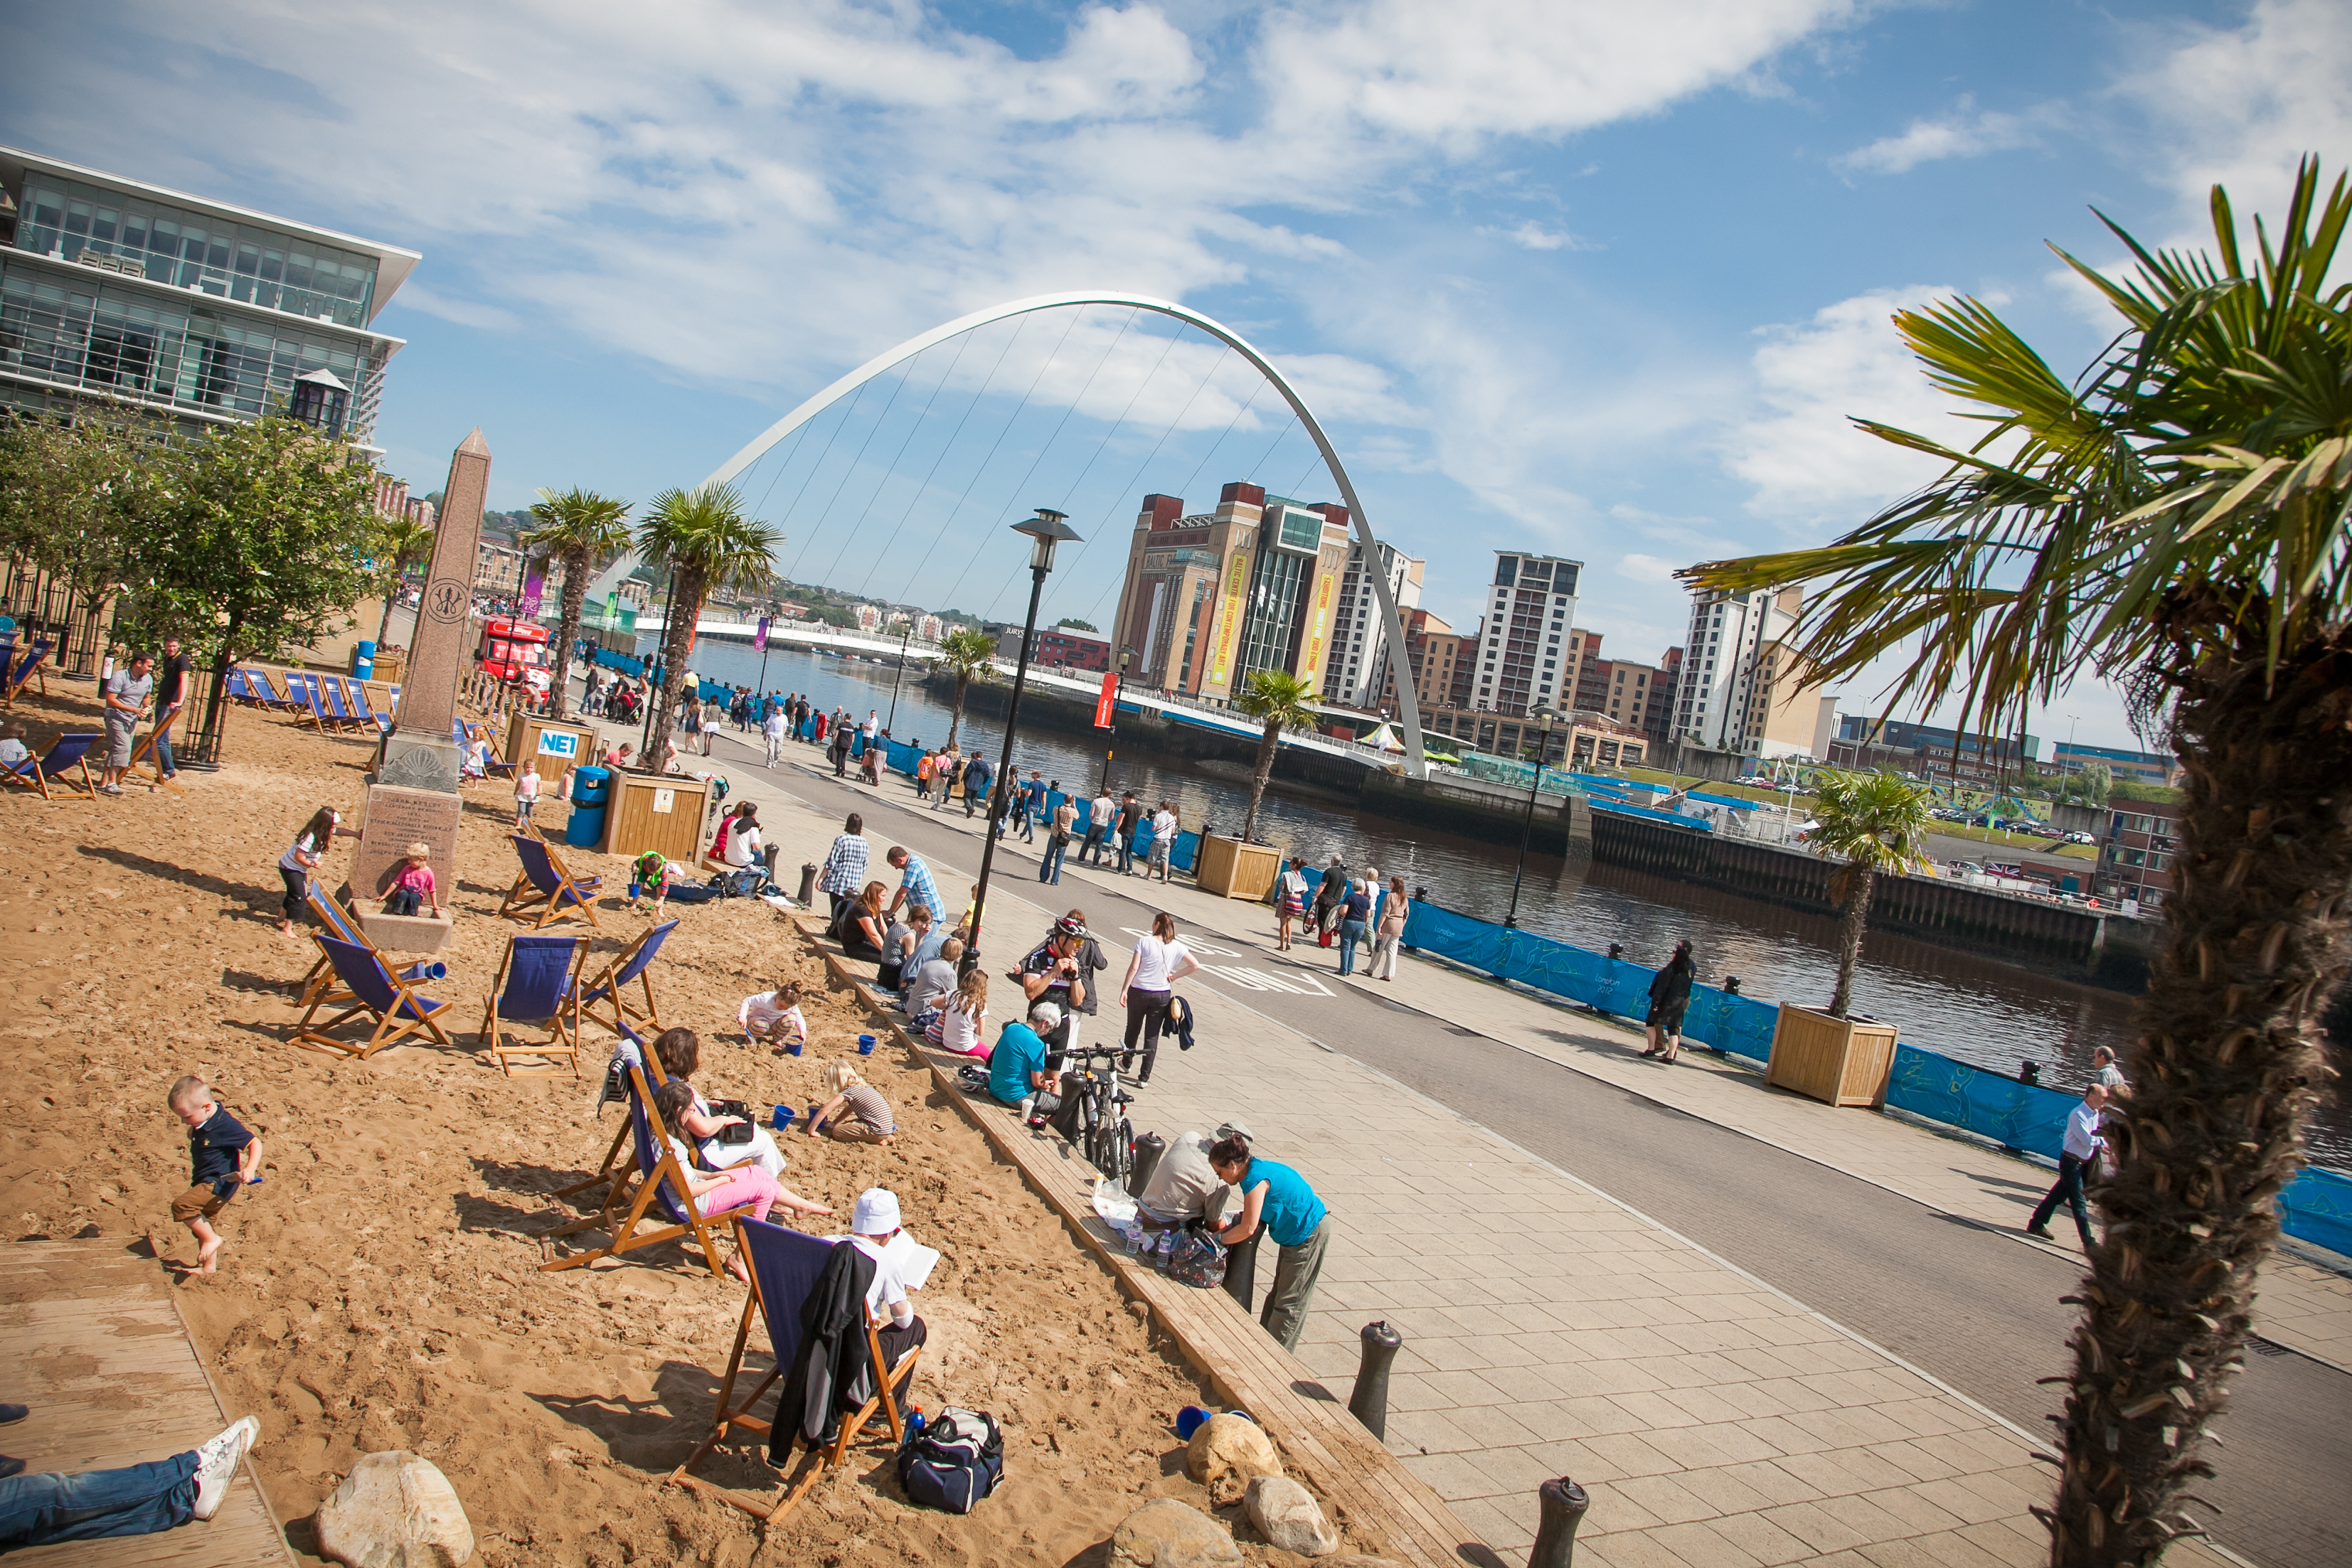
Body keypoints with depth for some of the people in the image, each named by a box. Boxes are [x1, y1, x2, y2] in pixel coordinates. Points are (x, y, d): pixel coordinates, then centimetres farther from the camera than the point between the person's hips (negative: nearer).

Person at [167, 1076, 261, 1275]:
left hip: (219, 1183, -10)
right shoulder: (202, 1124, 2)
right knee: (201, 1225, 19)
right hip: (205, 1183, 10)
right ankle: (210, 1266, 34)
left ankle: (212, 1239, -9)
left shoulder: (226, 1126, -24)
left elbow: (254, 1143, -22)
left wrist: (249, 1169, -35)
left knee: (181, 1205, -25)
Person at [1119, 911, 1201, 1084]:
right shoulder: (1176, 946, -3)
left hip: (1139, 992, -2)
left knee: (1133, 1029, 20)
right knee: (1152, 1036, 8)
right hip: (1162, 995, 2)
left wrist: (1124, 990, -9)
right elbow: (1195, 965, -3)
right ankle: (1144, 1076, 7)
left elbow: (1134, 968, -14)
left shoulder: (1144, 942, -13)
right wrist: (1175, 976, 1)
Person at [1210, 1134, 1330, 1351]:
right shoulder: (1254, 1169, 2)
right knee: (1280, 1292, 20)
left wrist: (1220, 1239, -14)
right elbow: (1254, 1216, 9)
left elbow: (1248, 1229, -27)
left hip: (1310, 1235, -10)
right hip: (1295, 1234, 10)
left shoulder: (1255, 1179, -28)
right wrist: (1227, 1229, -2)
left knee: (1290, 1301, 2)